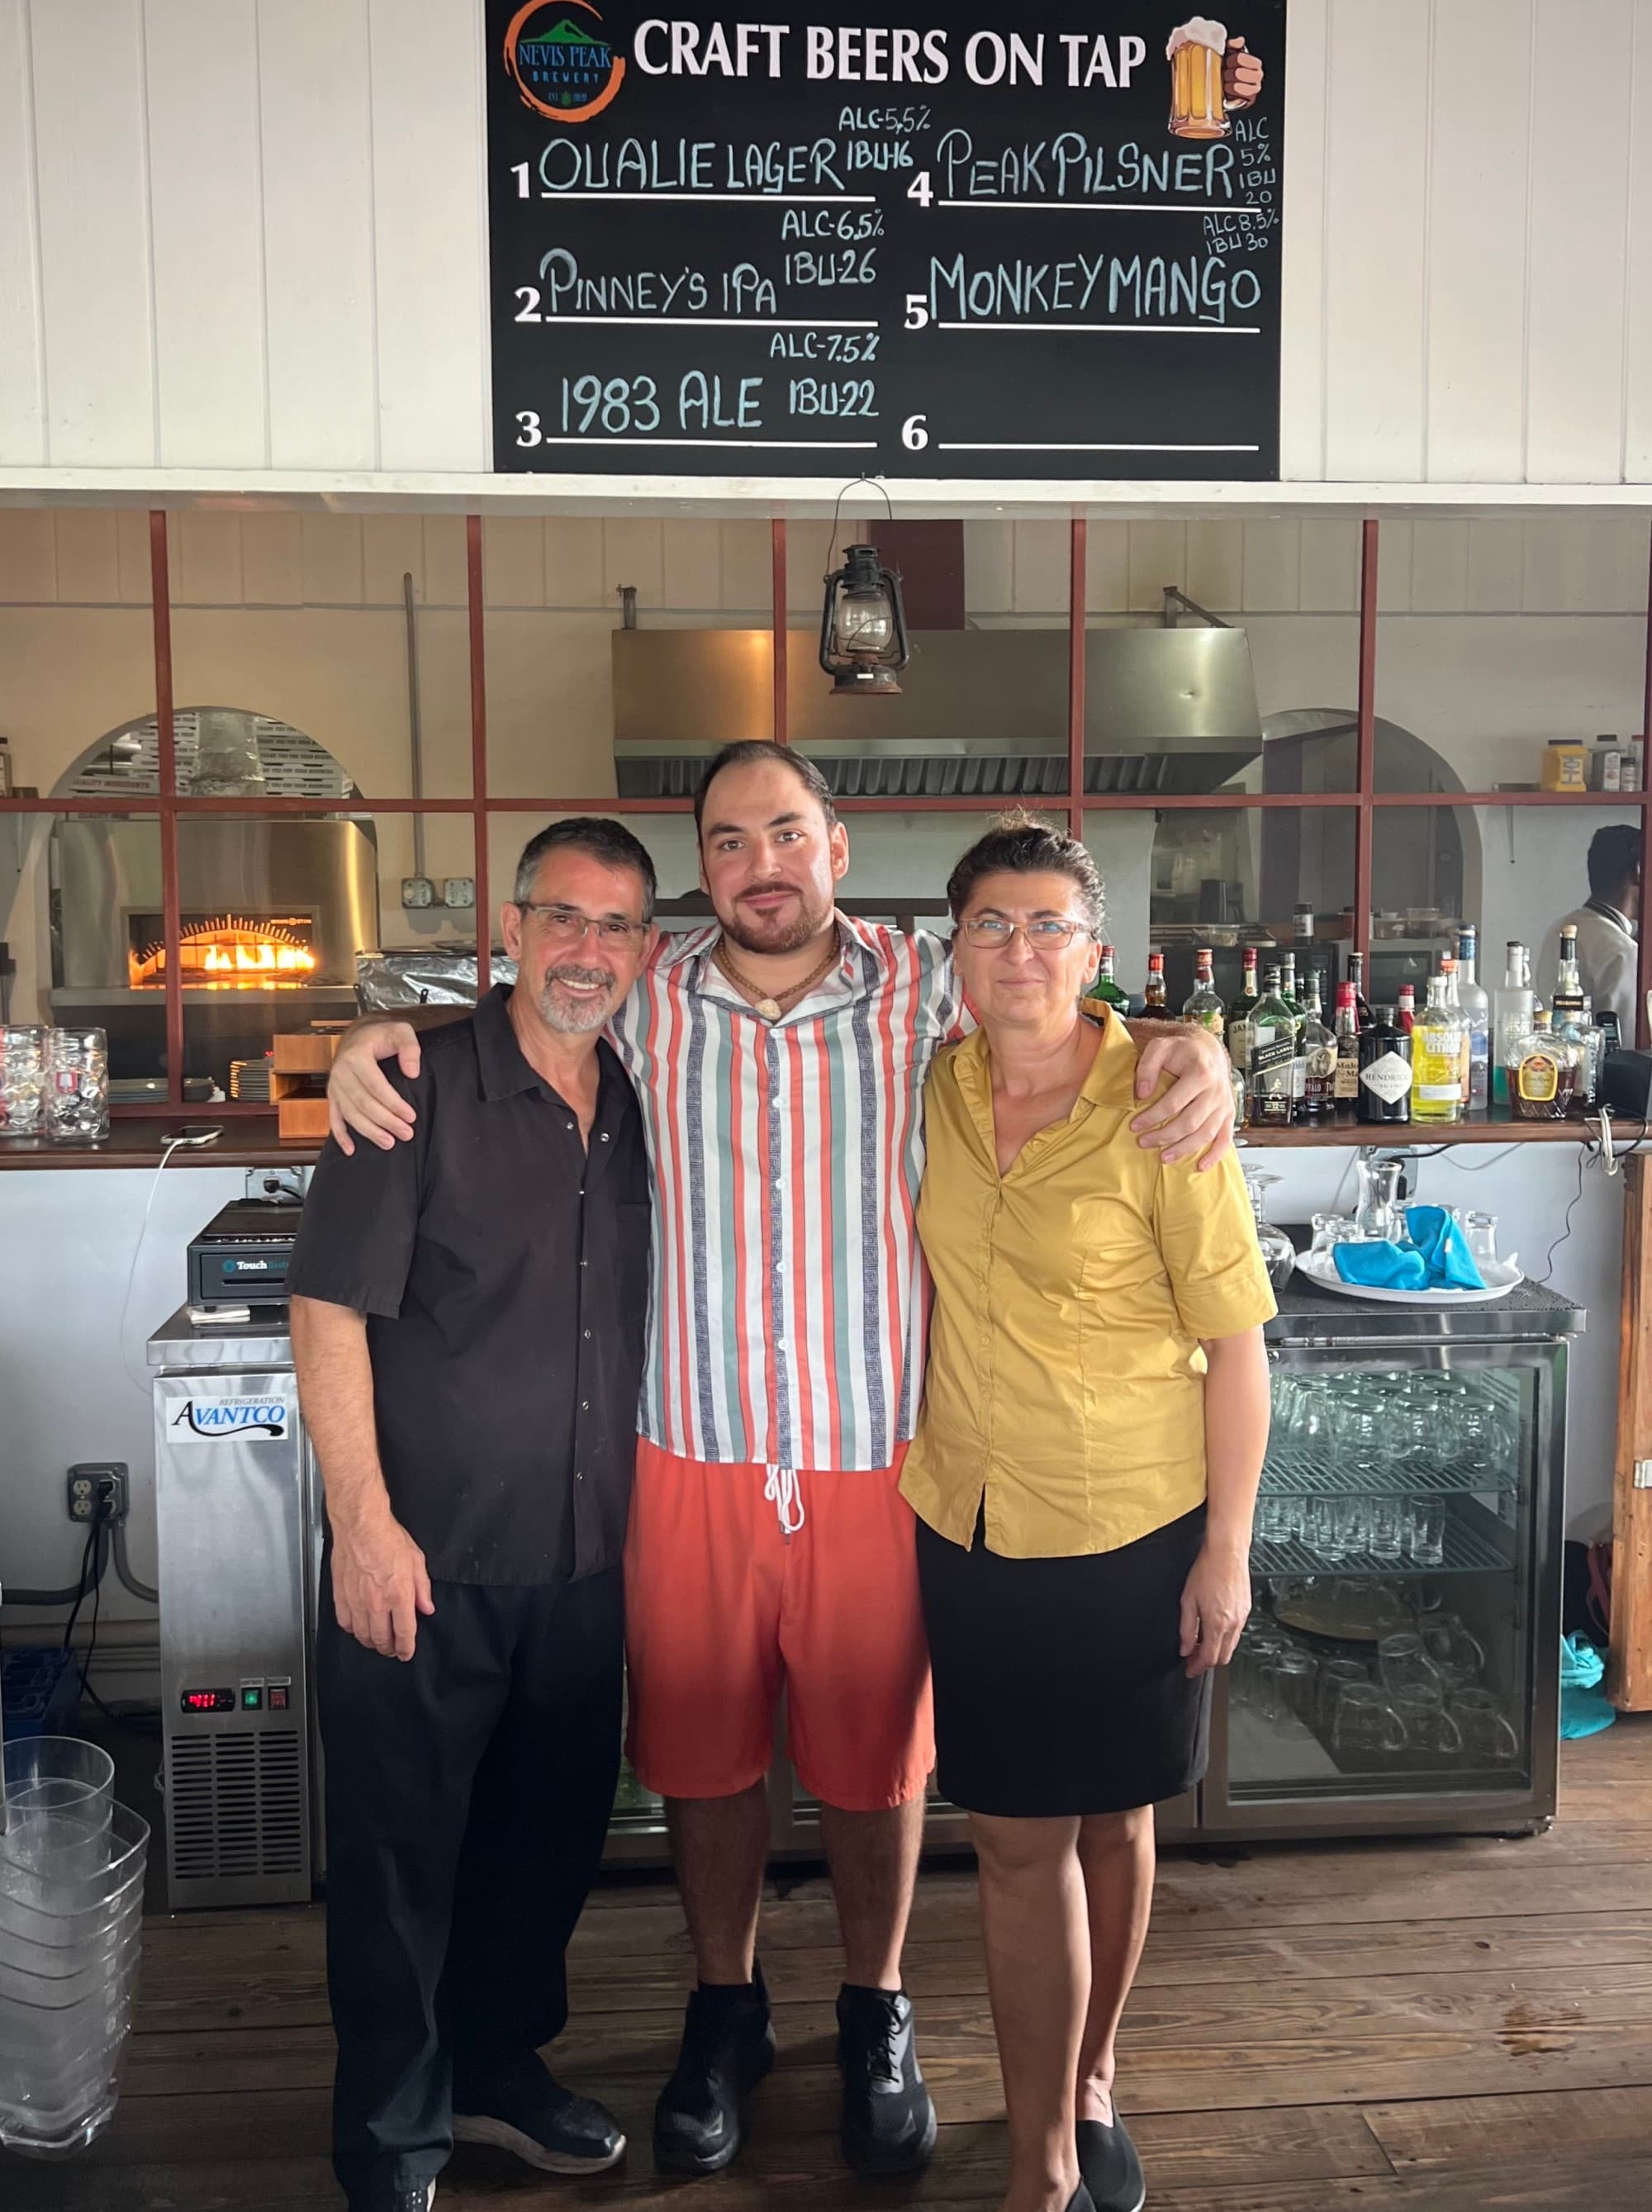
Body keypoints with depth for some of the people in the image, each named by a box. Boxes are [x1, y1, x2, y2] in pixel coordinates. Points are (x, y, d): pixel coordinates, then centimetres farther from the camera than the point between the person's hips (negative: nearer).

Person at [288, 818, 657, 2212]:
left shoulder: (640, 1114, 5)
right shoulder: (420, 1089, -12)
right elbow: (329, 1310, -14)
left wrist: (635, 1522, 13)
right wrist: (365, 1522, -17)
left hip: (584, 1562, 6)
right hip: (424, 1558, -5)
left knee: (551, 1833, 20)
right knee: (400, 1850, 9)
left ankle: (496, 2068, 43)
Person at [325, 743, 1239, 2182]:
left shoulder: (927, 993, -5)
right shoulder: (647, 1003, -1)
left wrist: (1193, 1051, -18)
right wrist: (379, 1038, -4)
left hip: (877, 1458, -1)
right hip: (693, 1456, 1)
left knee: (875, 1757, 16)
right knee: (701, 1751, 17)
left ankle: (877, 2017, 43)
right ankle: (726, 2011, 43)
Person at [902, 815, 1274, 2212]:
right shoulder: (934, 1090, -2)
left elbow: (1235, 1341, -10)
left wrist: (1228, 1549, -10)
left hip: (1134, 1531, -2)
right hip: (971, 1524, 3)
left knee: (1110, 1821, 17)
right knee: (1019, 1837, 9)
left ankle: (1092, 2083, 42)